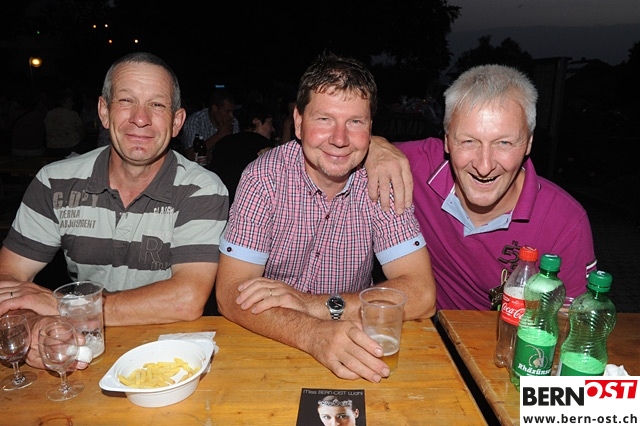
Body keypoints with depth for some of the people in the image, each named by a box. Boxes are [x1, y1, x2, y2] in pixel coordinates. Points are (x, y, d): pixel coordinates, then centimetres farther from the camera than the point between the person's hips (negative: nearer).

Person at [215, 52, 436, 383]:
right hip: (267, 349, -1)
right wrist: (314, 334, -35)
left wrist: (315, 304, -25)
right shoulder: (263, 178, -13)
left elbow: (421, 294, -15)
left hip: (354, 354, 2)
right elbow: (230, 293, -18)